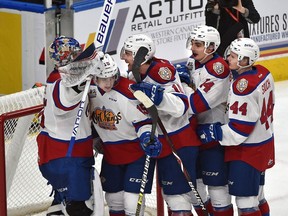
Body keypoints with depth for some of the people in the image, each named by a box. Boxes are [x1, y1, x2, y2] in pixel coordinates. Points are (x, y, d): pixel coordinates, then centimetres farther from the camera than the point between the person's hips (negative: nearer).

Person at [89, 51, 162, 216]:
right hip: (111, 153, 6)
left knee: (132, 201, -11)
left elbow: (142, 120, -20)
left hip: (137, 151, -6)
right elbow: (90, 120, 14)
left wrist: (148, 139, -34)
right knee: (114, 198, 16)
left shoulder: (128, 90, -23)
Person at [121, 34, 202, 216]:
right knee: (170, 193, 16)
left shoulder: (163, 71, -21)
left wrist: (156, 94, -41)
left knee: (178, 194, -11)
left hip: (179, 144, -9)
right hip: (161, 144, 9)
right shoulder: (135, 74, 5)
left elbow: (180, 107, -31)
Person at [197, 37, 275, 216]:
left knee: (245, 200, -6)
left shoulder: (244, 86, -26)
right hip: (264, 142, 10)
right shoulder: (263, 73, 0)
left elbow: (240, 128, -25)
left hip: (247, 151, -10)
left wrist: (215, 133, -19)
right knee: (256, 195, 22)